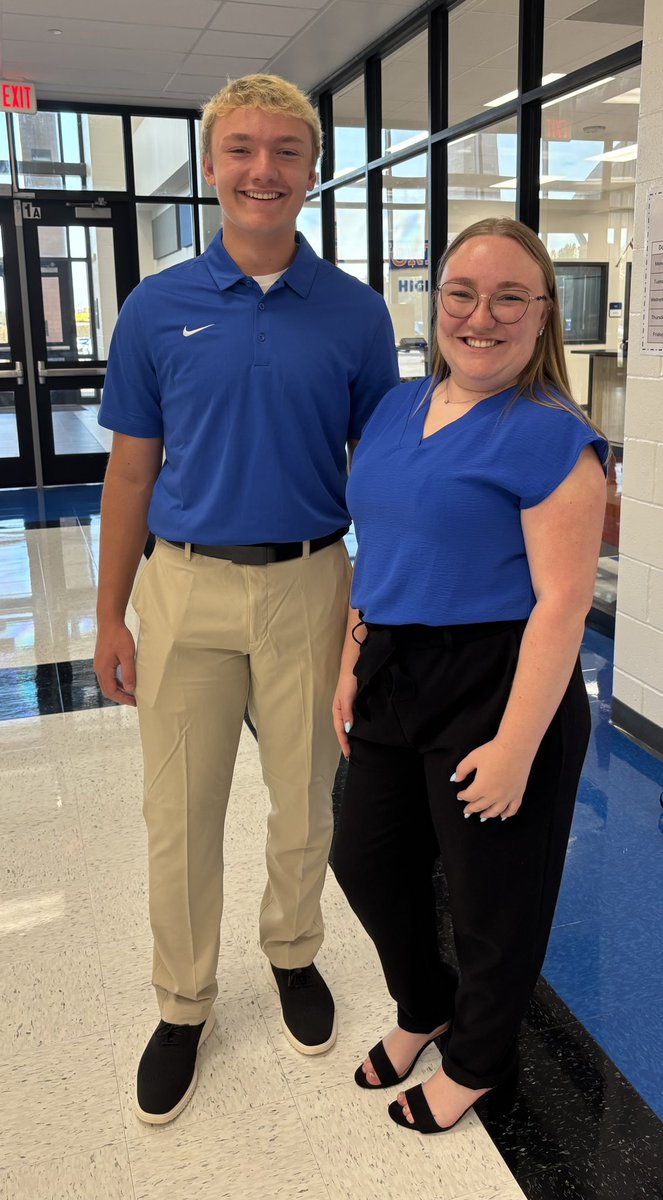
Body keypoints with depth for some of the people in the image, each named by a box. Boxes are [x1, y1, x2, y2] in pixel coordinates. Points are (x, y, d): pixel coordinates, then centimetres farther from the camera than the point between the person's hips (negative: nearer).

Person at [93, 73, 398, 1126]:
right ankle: (184, 1002, 32)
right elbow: (133, 470, 4)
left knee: (304, 801, 15)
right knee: (181, 815, 10)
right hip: (185, 585, 0)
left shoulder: (356, 312, 0)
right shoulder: (158, 309, 0)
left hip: (308, 584, 0)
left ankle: (293, 953, 42)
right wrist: (110, 615, 2)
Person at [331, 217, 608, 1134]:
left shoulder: (551, 436, -15)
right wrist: (353, 663, 11)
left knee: (493, 891, 12)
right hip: (397, 682, 8)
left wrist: (516, 746, -20)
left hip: (496, 691, -7)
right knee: (367, 860, 19)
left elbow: (561, 600, -18)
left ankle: (478, 1060, 40)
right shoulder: (398, 407, 8)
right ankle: (424, 1008, 48)